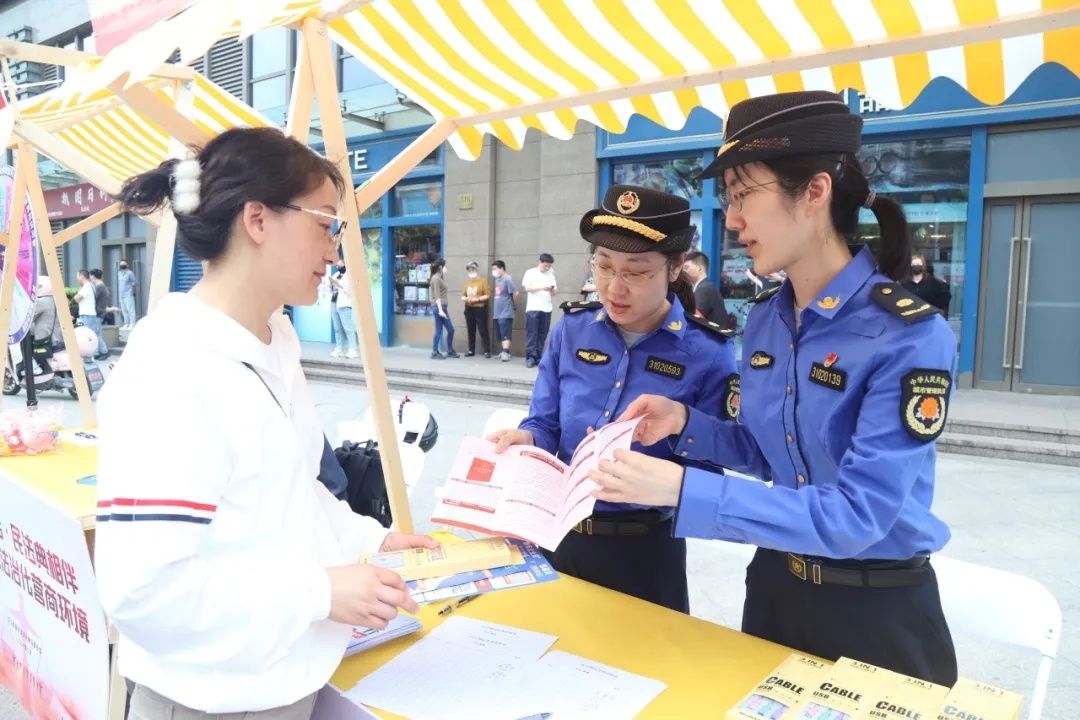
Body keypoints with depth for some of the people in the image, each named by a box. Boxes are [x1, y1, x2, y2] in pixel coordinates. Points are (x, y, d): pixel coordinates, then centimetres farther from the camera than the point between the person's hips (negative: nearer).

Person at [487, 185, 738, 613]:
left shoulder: (708, 354, -13)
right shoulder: (572, 330, -2)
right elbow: (545, 426, 2)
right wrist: (525, 441, -20)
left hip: (645, 550, -3)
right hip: (559, 534, 4)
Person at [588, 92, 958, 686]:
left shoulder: (909, 335, -23)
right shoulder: (765, 320, -2)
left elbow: (857, 514, -29)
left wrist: (683, 488, -35)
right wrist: (686, 425, -10)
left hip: (878, 612, -6)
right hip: (775, 585, 6)